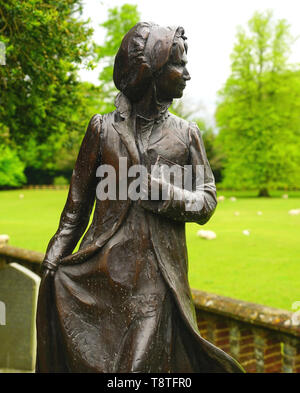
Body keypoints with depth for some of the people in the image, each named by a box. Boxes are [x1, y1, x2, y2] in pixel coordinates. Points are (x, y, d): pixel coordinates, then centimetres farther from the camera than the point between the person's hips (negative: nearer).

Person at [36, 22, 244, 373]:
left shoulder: (185, 134, 8)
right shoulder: (103, 128, 4)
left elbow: (207, 202, 7)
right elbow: (76, 206, 7)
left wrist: (164, 193, -11)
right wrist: (52, 261, 0)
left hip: (158, 280, 1)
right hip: (103, 274, 0)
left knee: (146, 363, 1)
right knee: (92, 361, 5)